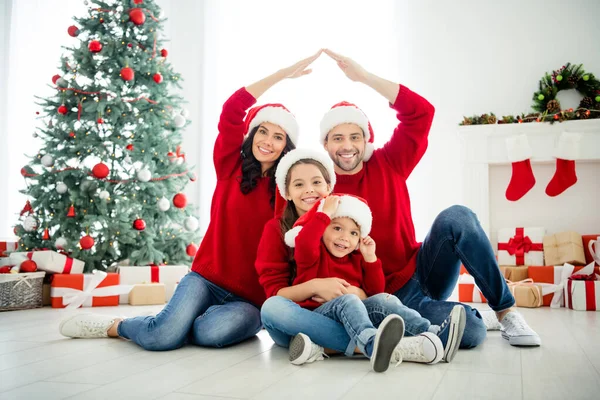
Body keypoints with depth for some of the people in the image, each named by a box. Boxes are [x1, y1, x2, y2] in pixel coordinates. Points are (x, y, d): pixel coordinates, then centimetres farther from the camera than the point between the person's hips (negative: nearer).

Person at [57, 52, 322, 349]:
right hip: (206, 279, 0)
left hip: (251, 299, 0)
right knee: (165, 336, -26)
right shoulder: (231, 167, 2)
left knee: (212, 333, -34)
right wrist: (283, 73, -13)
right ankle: (112, 325, 5)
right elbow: (232, 110, -11)